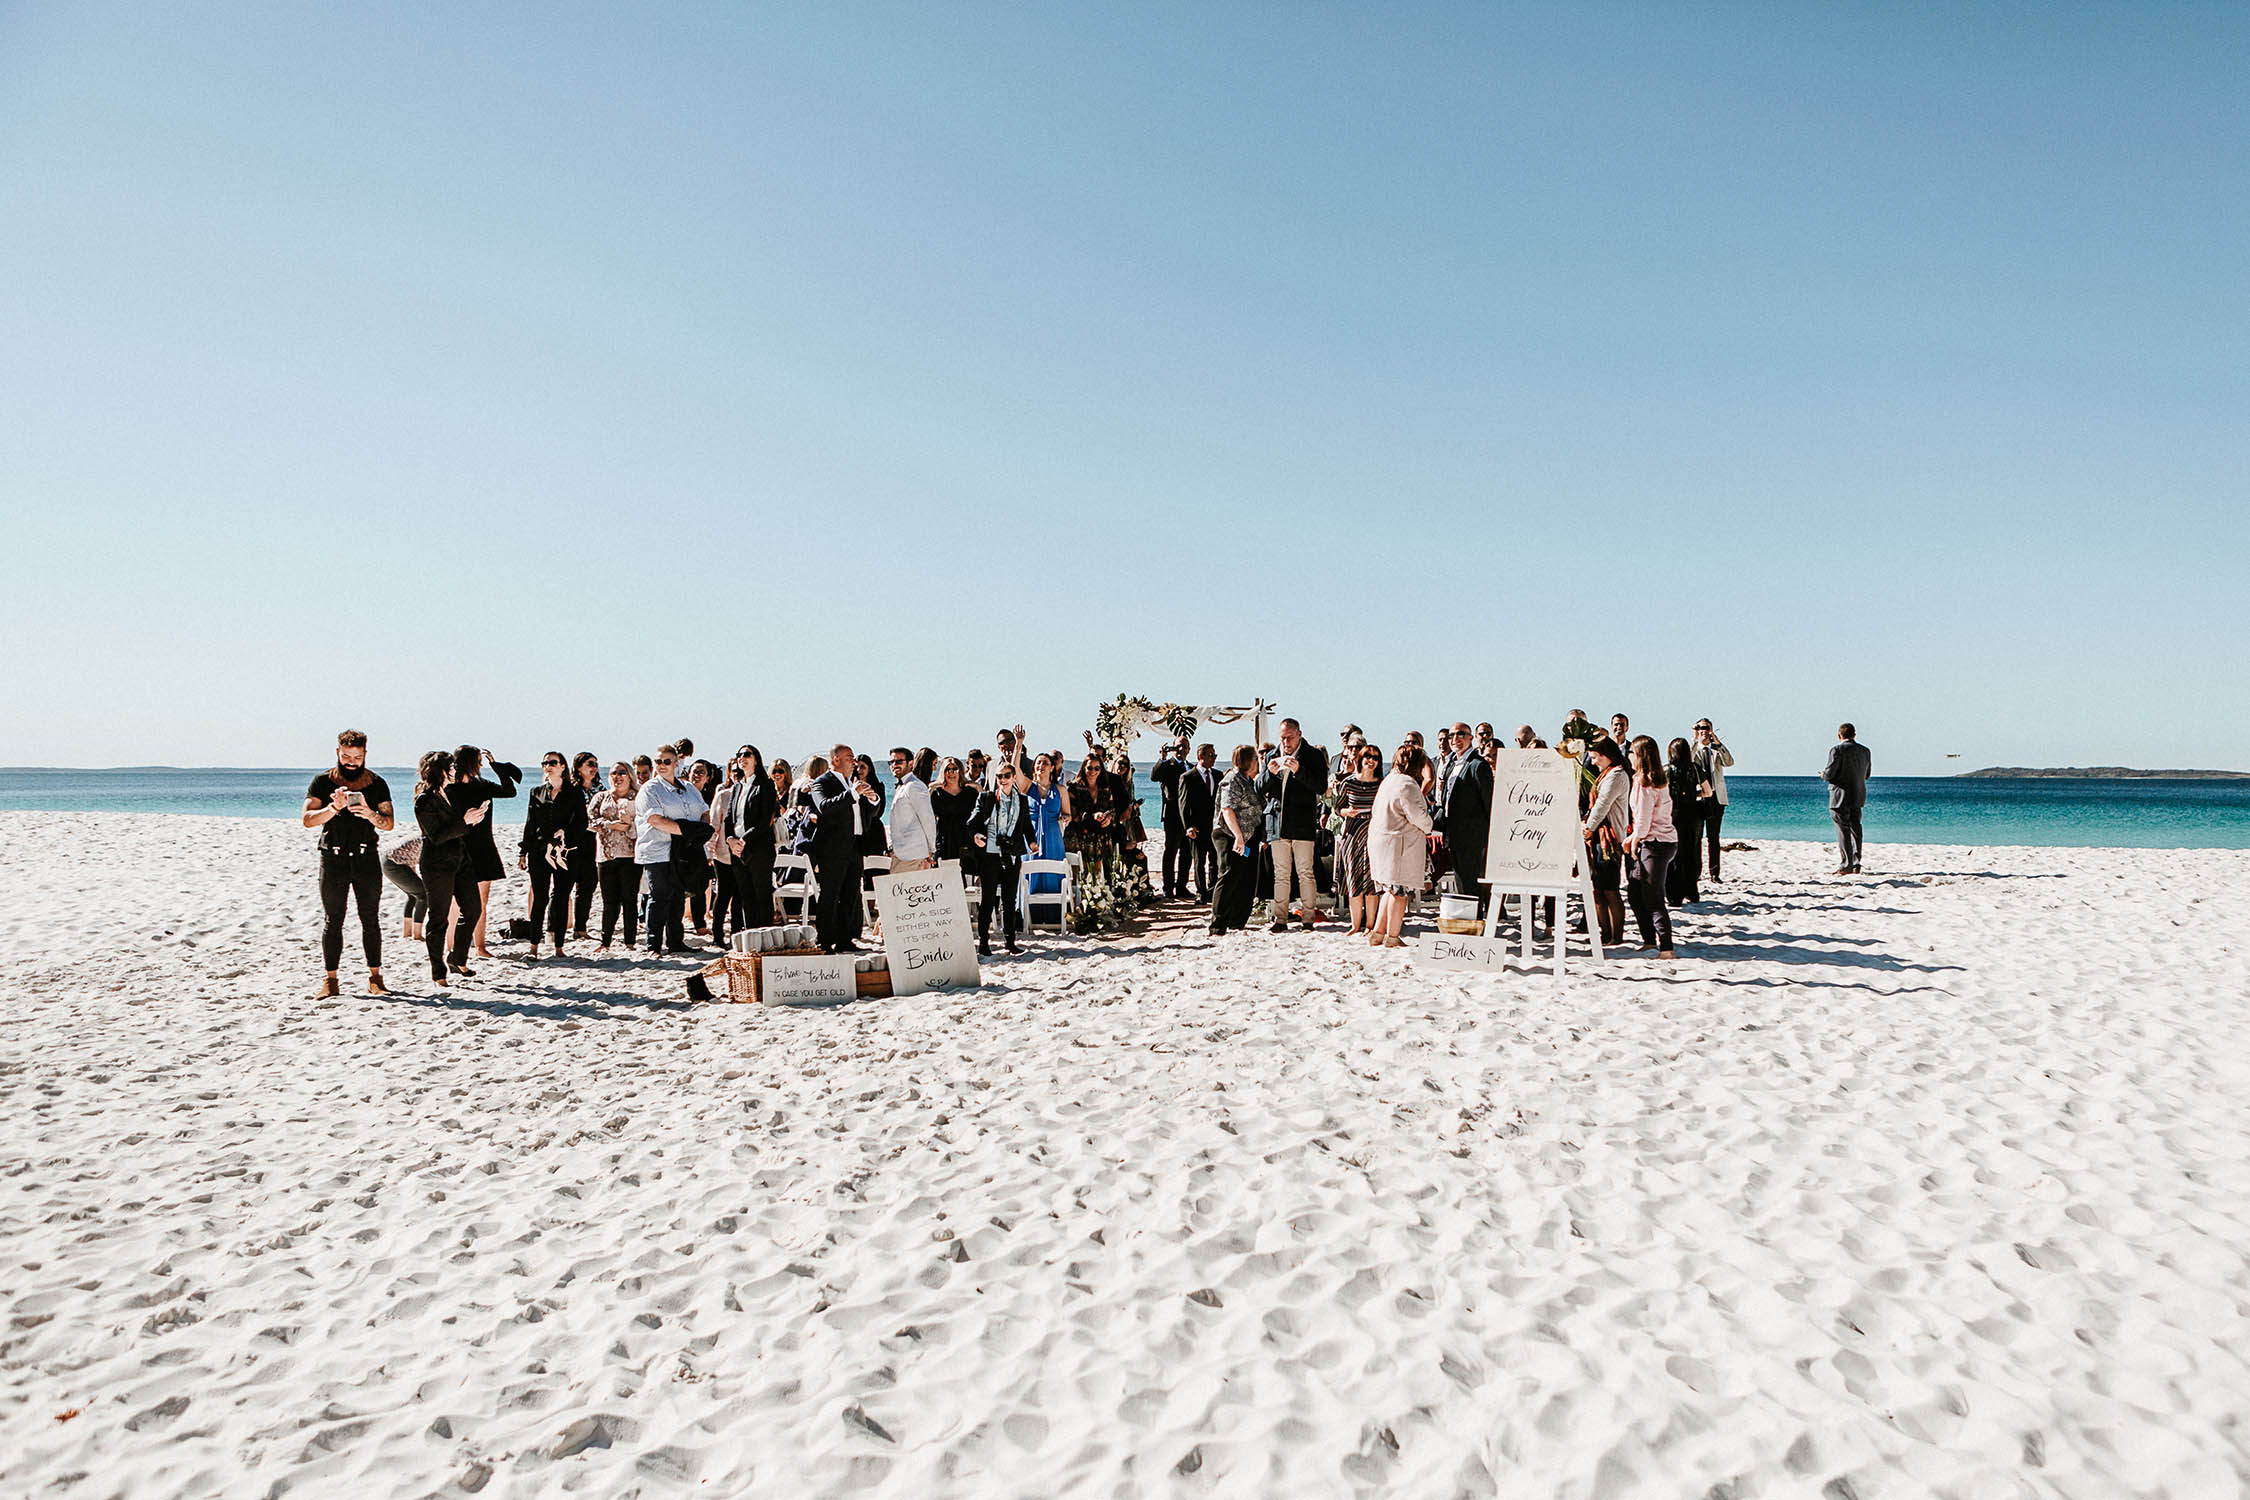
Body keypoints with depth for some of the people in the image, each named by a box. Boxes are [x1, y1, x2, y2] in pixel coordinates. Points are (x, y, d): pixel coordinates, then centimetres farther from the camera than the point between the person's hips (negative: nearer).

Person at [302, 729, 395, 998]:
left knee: (371, 919, 2)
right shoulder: (323, 782, 2)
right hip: (333, 859, -1)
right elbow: (308, 819, -8)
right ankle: (330, 981, 6)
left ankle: (375, 978, 8)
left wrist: (370, 814, -21)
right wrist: (334, 807, -25)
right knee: (332, 920, 0)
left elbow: (389, 824, 0)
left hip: (367, 857, 1)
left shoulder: (377, 784, 5)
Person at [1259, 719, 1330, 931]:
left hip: (1303, 824, -3)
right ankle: (1280, 919, 9)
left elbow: (1321, 788, -7)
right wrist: (1270, 774, -8)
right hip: (1278, 823, 4)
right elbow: (1259, 788, 13)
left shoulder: (1314, 755, 1)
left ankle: (1309, 919, 2)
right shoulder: (1272, 757, 13)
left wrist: (1299, 771, -20)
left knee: (1305, 873, -4)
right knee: (1280, 874, 5)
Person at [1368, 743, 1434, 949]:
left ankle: (1378, 932, 16)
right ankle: (1392, 937, 4)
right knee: (1400, 890, -1)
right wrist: (1431, 826, 2)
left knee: (1391, 889, 16)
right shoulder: (1407, 785, -17)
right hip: (1400, 845, -10)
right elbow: (1418, 816, -20)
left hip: (1380, 840, 10)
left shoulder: (1388, 780, 14)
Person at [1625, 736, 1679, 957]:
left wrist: (1634, 841, 0)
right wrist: (1633, 837, 13)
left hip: (1656, 843, -10)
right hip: (1664, 839, 10)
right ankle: (1649, 940, 21)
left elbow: (1643, 820, -16)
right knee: (1634, 889, 16)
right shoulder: (1660, 780, 12)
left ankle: (1666, 948, -5)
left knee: (1652, 897, -6)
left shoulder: (1644, 783, -17)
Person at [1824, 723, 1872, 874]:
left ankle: (1846, 866, -3)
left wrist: (1823, 774, 5)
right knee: (1855, 829, 13)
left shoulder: (1837, 751, -13)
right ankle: (1856, 865, 14)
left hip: (1840, 796, -6)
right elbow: (1866, 775, 15)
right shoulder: (1865, 751, 7)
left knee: (1843, 830, -3)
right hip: (1858, 796, 6)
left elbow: (1828, 774, -17)